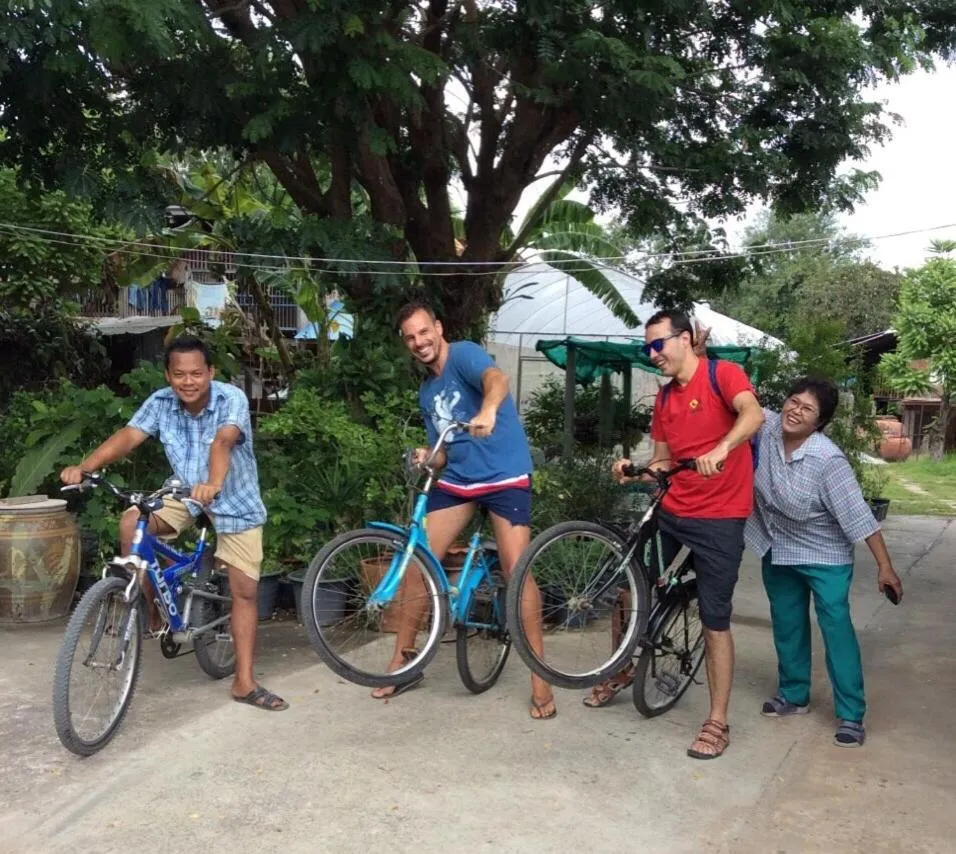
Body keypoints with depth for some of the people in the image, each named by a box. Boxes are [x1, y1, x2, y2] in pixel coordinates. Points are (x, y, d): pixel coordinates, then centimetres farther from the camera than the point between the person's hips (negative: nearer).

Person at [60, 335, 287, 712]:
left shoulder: (231, 399, -26)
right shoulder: (161, 403, -14)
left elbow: (222, 442, -44)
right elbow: (127, 437, -26)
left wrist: (214, 484, -63)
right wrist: (83, 467, -42)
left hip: (236, 501, -3)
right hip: (186, 494, 3)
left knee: (245, 592, -3)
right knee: (131, 522, -22)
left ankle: (244, 682, 8)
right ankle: (152, 612, -2)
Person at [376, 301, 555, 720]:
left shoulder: (464, 354, -7)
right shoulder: (427, 392, 15)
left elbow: (497, 378, -31)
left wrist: (488, 409, -54)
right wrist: (427, 458, -5)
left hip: (504, 477, -7)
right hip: (457, 480, 7)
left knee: (516, 571, -14)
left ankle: (540, 679, -4)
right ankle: (402, 662, 15)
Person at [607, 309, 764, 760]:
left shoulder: (723, 374, -9)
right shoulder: (664, 398, 12)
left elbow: (753, 414, -29)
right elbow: (663, 459, 14)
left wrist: (721, 448, -46)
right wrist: (635, 472, -7)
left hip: (719, 519, -7)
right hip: (670, 513, 7)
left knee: (715, 620, -2)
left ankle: (718, 722, 10)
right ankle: (623, 670, 35)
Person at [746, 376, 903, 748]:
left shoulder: (828, 460, -28)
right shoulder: (767, 427, -16)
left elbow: (858, 514, -26)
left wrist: (885, 566, -25)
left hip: (824, 555, -5)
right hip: (777, 550, 6)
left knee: (836, 628, -7)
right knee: (787, 625, 16)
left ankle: (851, 715, 1)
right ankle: (794, 695, 33)